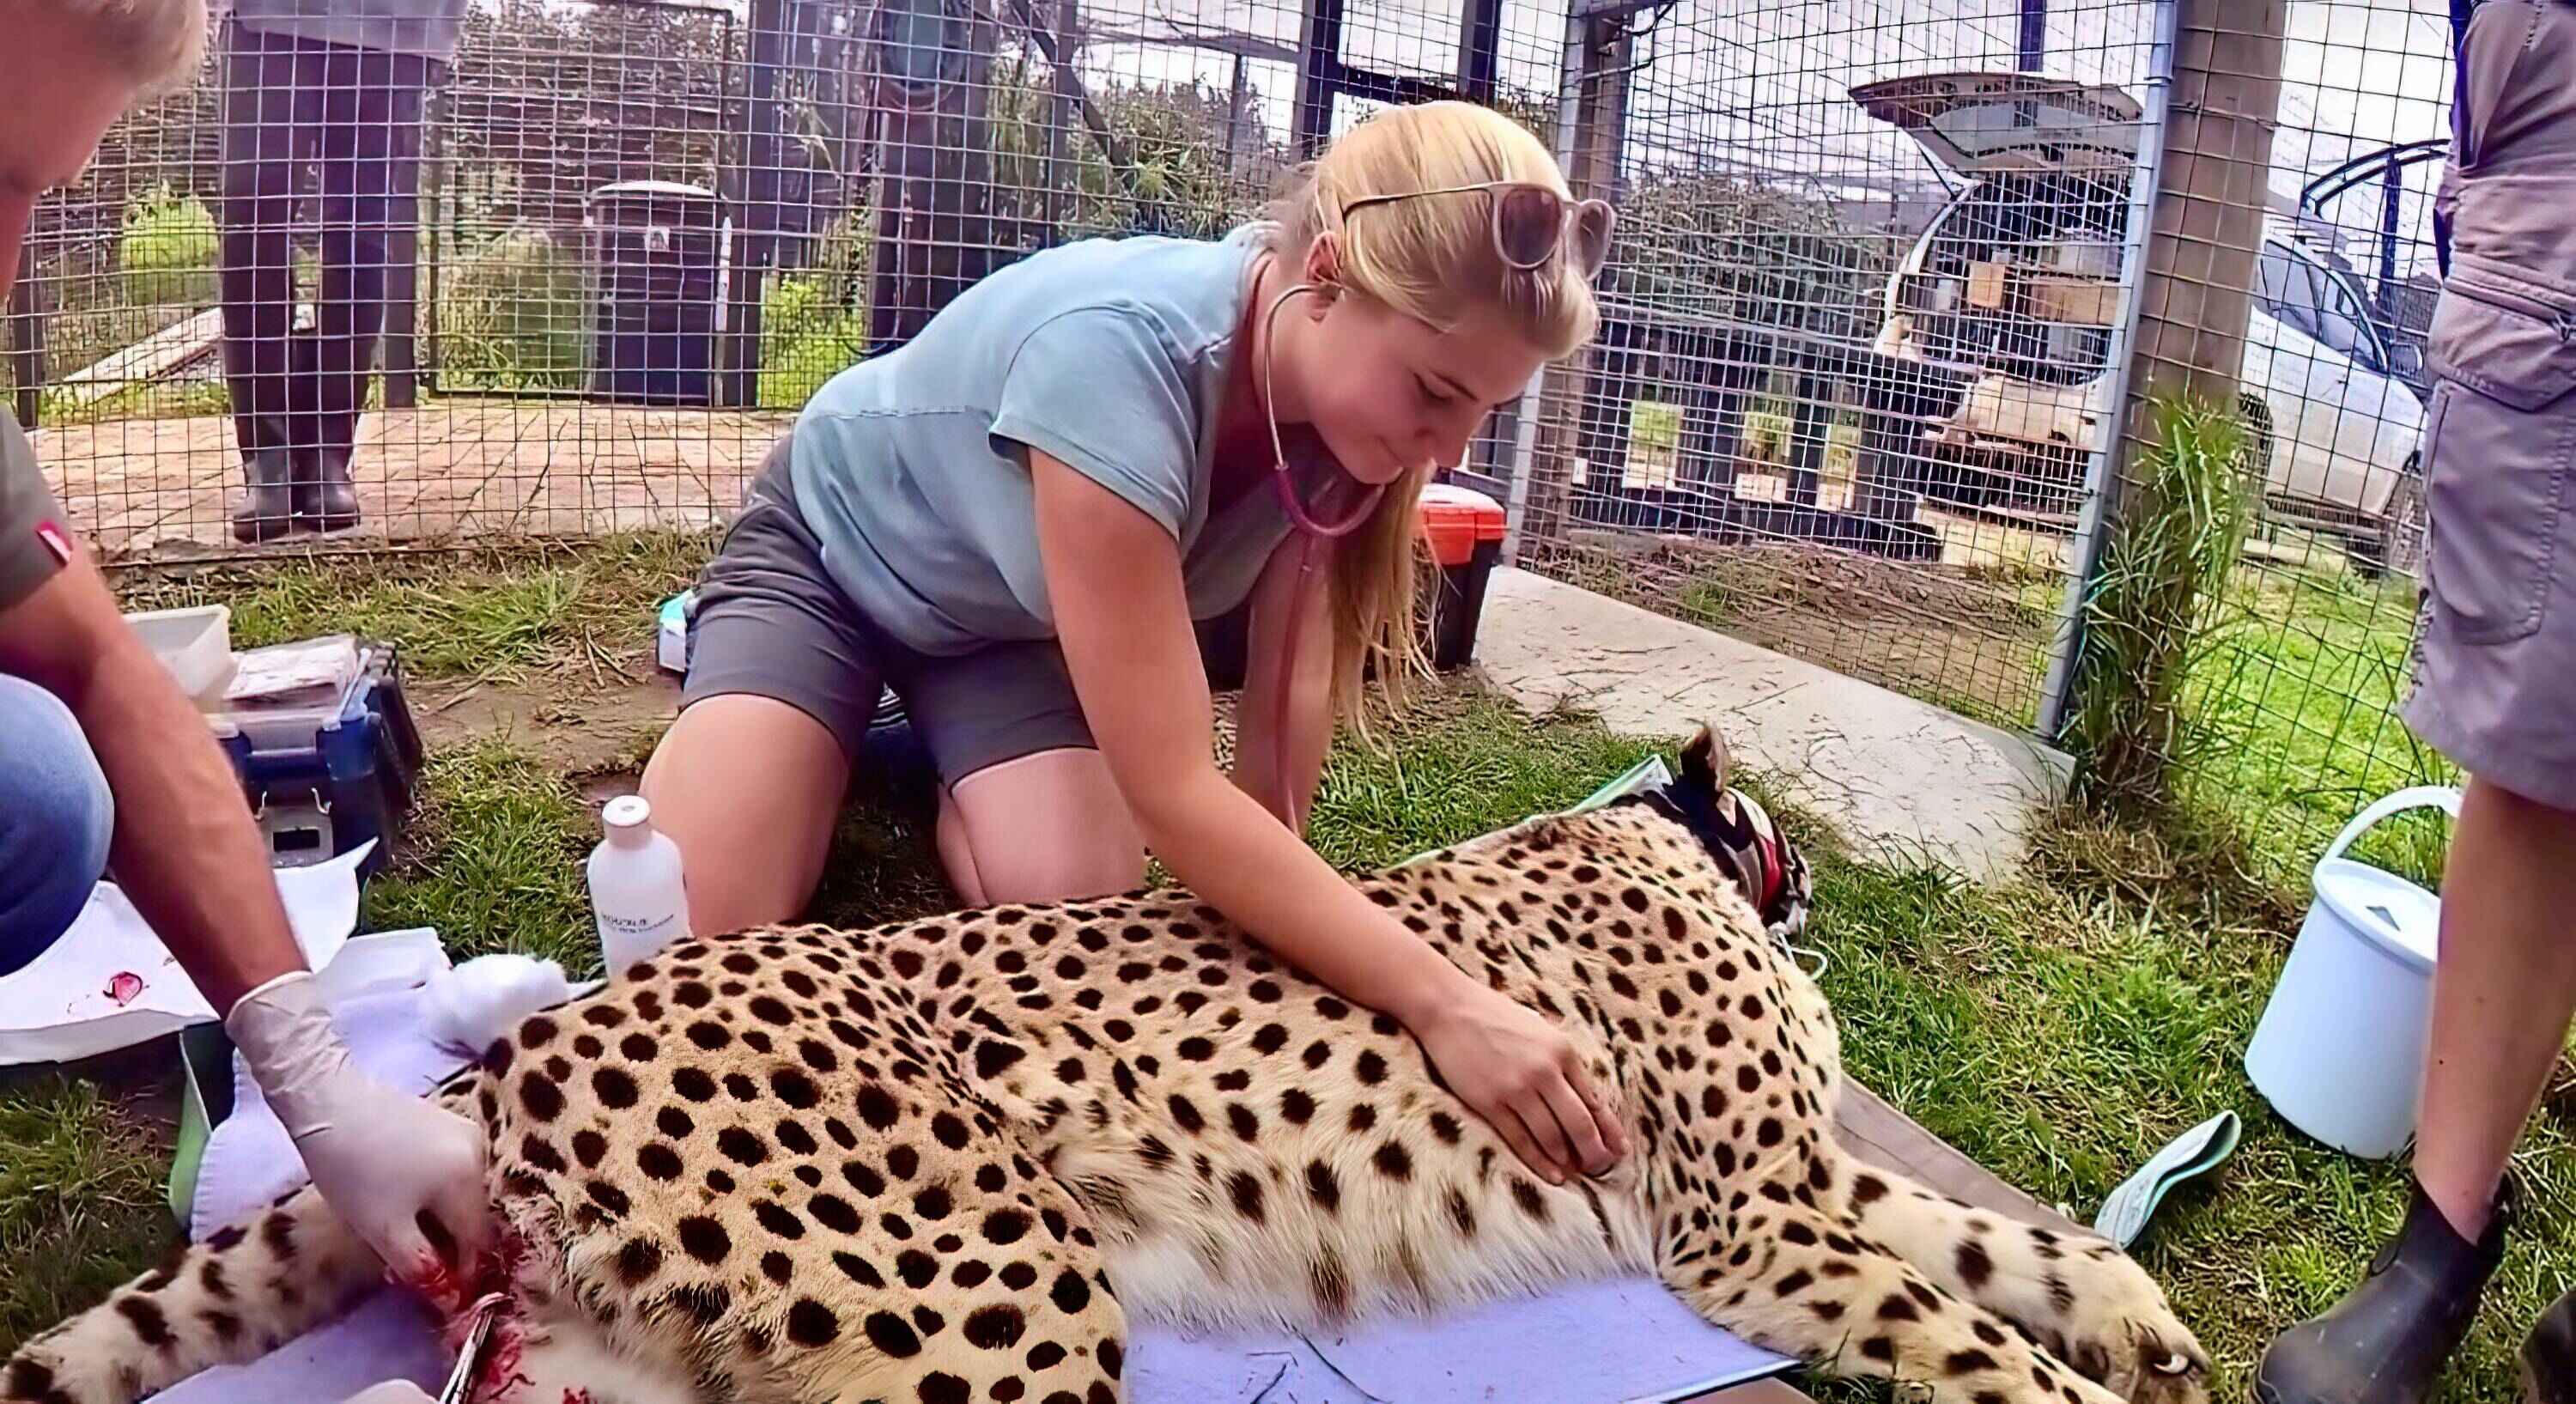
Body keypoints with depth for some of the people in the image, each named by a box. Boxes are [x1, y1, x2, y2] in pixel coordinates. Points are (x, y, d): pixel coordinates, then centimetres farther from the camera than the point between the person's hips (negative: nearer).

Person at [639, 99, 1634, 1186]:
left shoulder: (1339, 384, -22)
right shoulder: (1118, 354, -43)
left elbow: (1288, 702, -14)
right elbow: (1171, 792, -44)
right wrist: (1445, 1002, -46)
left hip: (1019, 610, 4)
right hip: (836, 550, -4)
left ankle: (944, 772, 14)